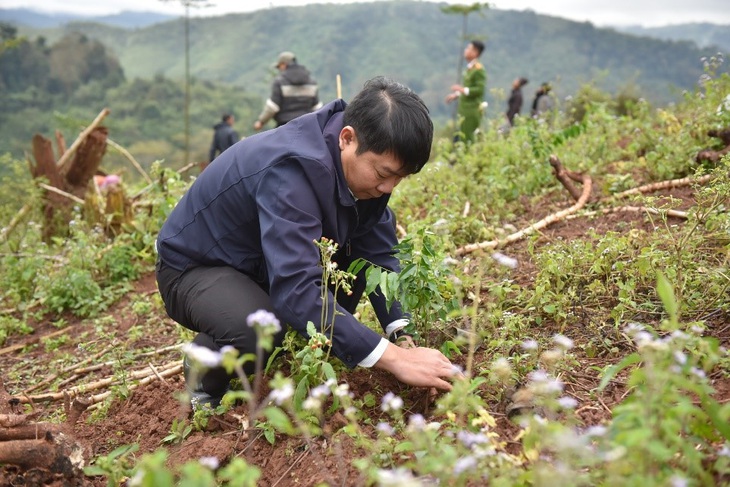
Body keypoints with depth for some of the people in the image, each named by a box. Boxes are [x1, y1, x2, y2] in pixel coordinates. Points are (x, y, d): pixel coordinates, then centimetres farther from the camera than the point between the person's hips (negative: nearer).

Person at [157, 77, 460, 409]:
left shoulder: (364, 162, -13)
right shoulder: (292, 169, -37)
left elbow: (378, 253, -7)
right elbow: (296, 292, -44)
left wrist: (403, 337, -20)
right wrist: (395, 359, -43)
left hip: (261, 265, 8)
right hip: (194, 268, -7)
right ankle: (205, 379, -1)